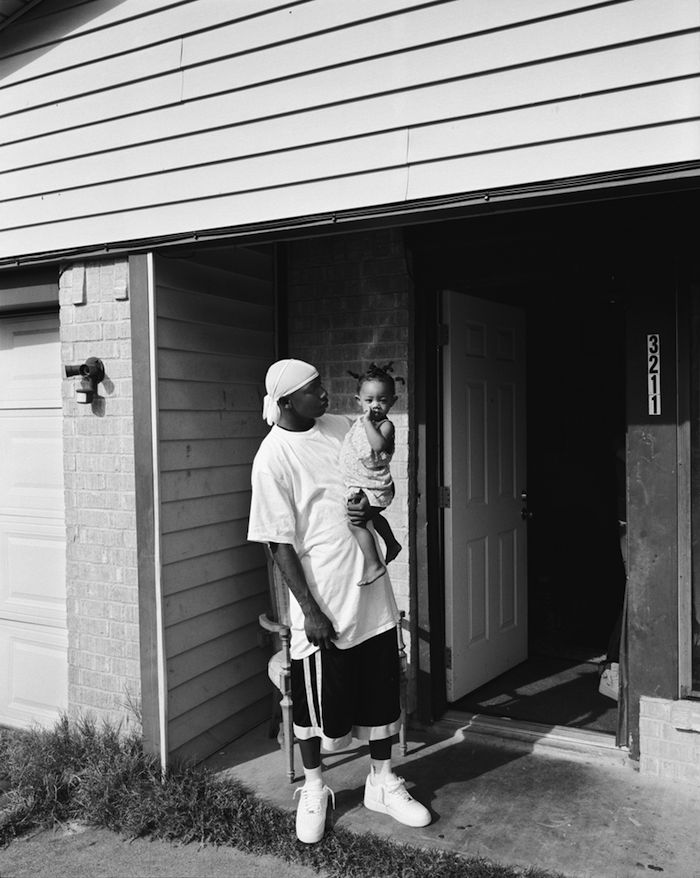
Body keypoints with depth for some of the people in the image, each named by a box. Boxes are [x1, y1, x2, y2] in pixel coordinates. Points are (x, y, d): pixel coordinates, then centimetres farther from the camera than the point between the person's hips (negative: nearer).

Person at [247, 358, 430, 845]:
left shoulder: (344, 427, 3)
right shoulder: (273, 458, -14)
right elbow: (280, 543, -13)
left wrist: (372, 503, -8)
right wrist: (310, 611, -14)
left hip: (371, 591, 5)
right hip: (322, 603, -5)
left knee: (381, 689, 15)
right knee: (315, 700, 11)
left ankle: (383, 783, 35)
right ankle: (314, 790, 34)